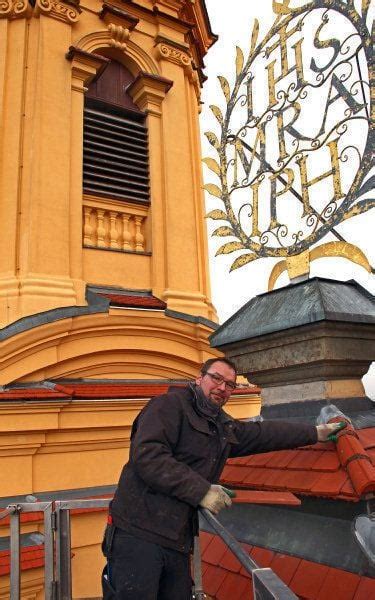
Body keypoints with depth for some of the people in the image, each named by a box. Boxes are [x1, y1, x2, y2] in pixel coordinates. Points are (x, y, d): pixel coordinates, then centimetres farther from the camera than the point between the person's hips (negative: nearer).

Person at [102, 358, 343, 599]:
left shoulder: (225, 428, 17)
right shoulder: (171, 404, -9)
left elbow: (266, 432, 26)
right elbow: (147, 455, -22)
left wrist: (316, 432, 28)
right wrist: (202, 490, -18)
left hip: (178, 542, 8)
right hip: (138, 534, -8)